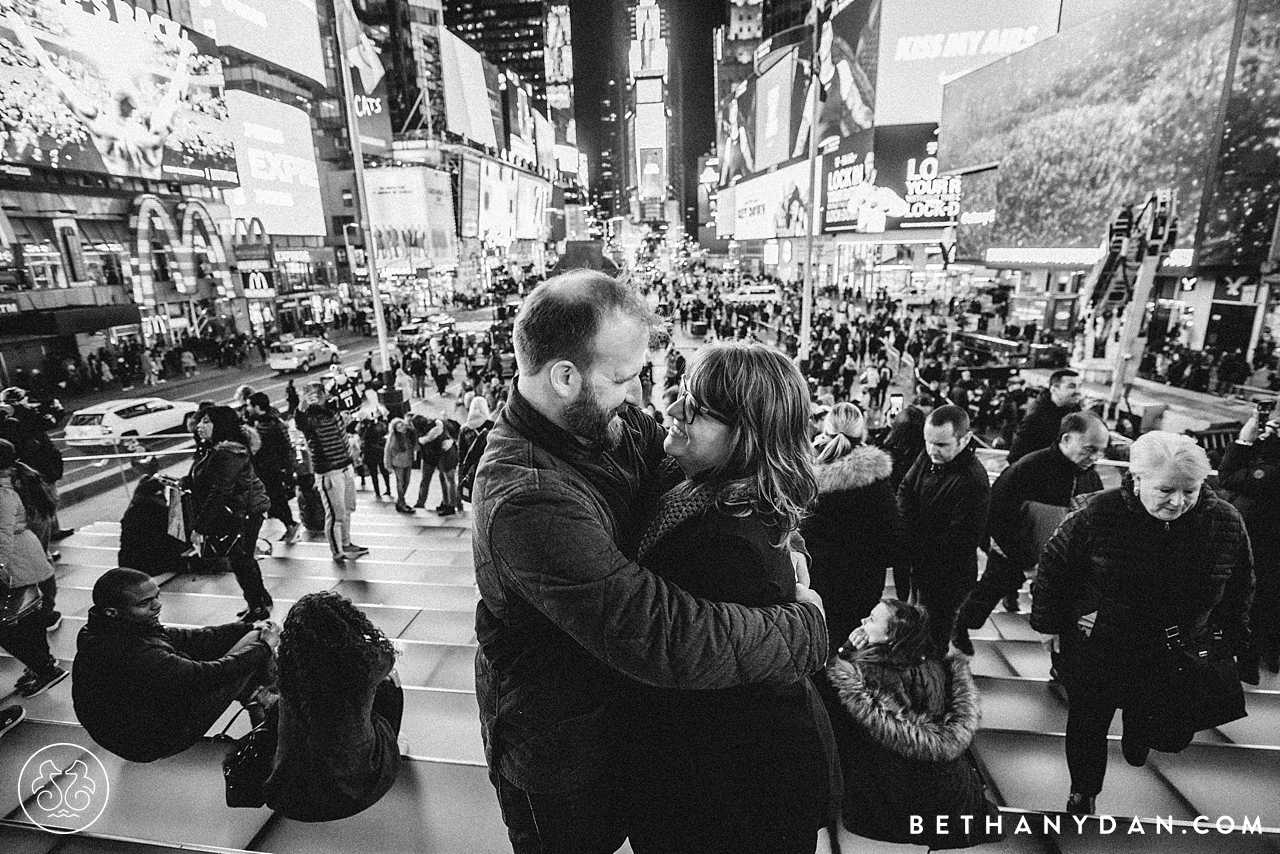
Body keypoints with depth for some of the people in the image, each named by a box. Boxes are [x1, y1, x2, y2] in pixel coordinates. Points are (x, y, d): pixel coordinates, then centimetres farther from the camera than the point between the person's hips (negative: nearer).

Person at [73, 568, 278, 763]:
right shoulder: (133, 655, -36)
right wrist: (263, 647, -17)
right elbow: (204, 676, -30)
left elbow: (186, 639, -2)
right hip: (153, 746, -9)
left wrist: (251, 628, -8)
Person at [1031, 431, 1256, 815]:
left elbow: (1238, 592, 3)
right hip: (1095, 650, -2)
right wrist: (1048, 622, -7)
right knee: (1088, 723, 14)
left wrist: (1239, 648, 6)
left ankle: (1137, 720, 49)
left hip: (1176, 656, 2)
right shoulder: (1100, 513, -22)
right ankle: (1083, 794, 40)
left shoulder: (1226, 522, -12)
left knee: (1173, 736, 12)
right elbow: (1055, 563, -11)